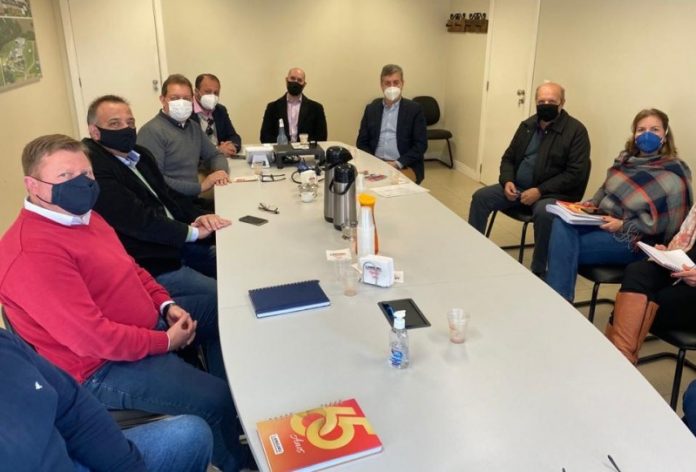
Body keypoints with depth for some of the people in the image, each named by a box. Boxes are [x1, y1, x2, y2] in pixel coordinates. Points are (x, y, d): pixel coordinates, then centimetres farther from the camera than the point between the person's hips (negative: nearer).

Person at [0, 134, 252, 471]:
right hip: (103, 365, -10)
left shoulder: (81, 215, 4)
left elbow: (129, 268, 15)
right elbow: (93, 338, -32)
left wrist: (166, 305, 1)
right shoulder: (32, 252, -29)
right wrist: (166, 341, -21)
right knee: (217, 399, -17)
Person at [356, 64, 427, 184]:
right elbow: (362, 142, 12)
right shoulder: (371, 109, 13)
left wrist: (398, 163, -14)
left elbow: (421, 144, -2)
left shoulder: (414, 109, 4)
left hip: (406, 167, -2)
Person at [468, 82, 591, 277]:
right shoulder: (527, 125, 10)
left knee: (544, 213, -37)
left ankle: (538, 272, -20)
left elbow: (575, 174, -15)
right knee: (481, 196, -11)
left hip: (552, 193, -6)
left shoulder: (576, 130, -9)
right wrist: (507, 181, -7)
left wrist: (540, 191, -23)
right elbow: (508, 158, 15)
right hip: (518, 188, 6)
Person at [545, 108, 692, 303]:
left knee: (565, 249, -27)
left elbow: (666, 223, -13)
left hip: (634, 239, -6)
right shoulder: (626, 158, 11)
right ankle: (556, 299, -29)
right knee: (562, 222, -26)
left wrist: (623, 225, -18)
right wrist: (592, 204, 2)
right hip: (604, 221, 7)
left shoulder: (672, 174, -9)